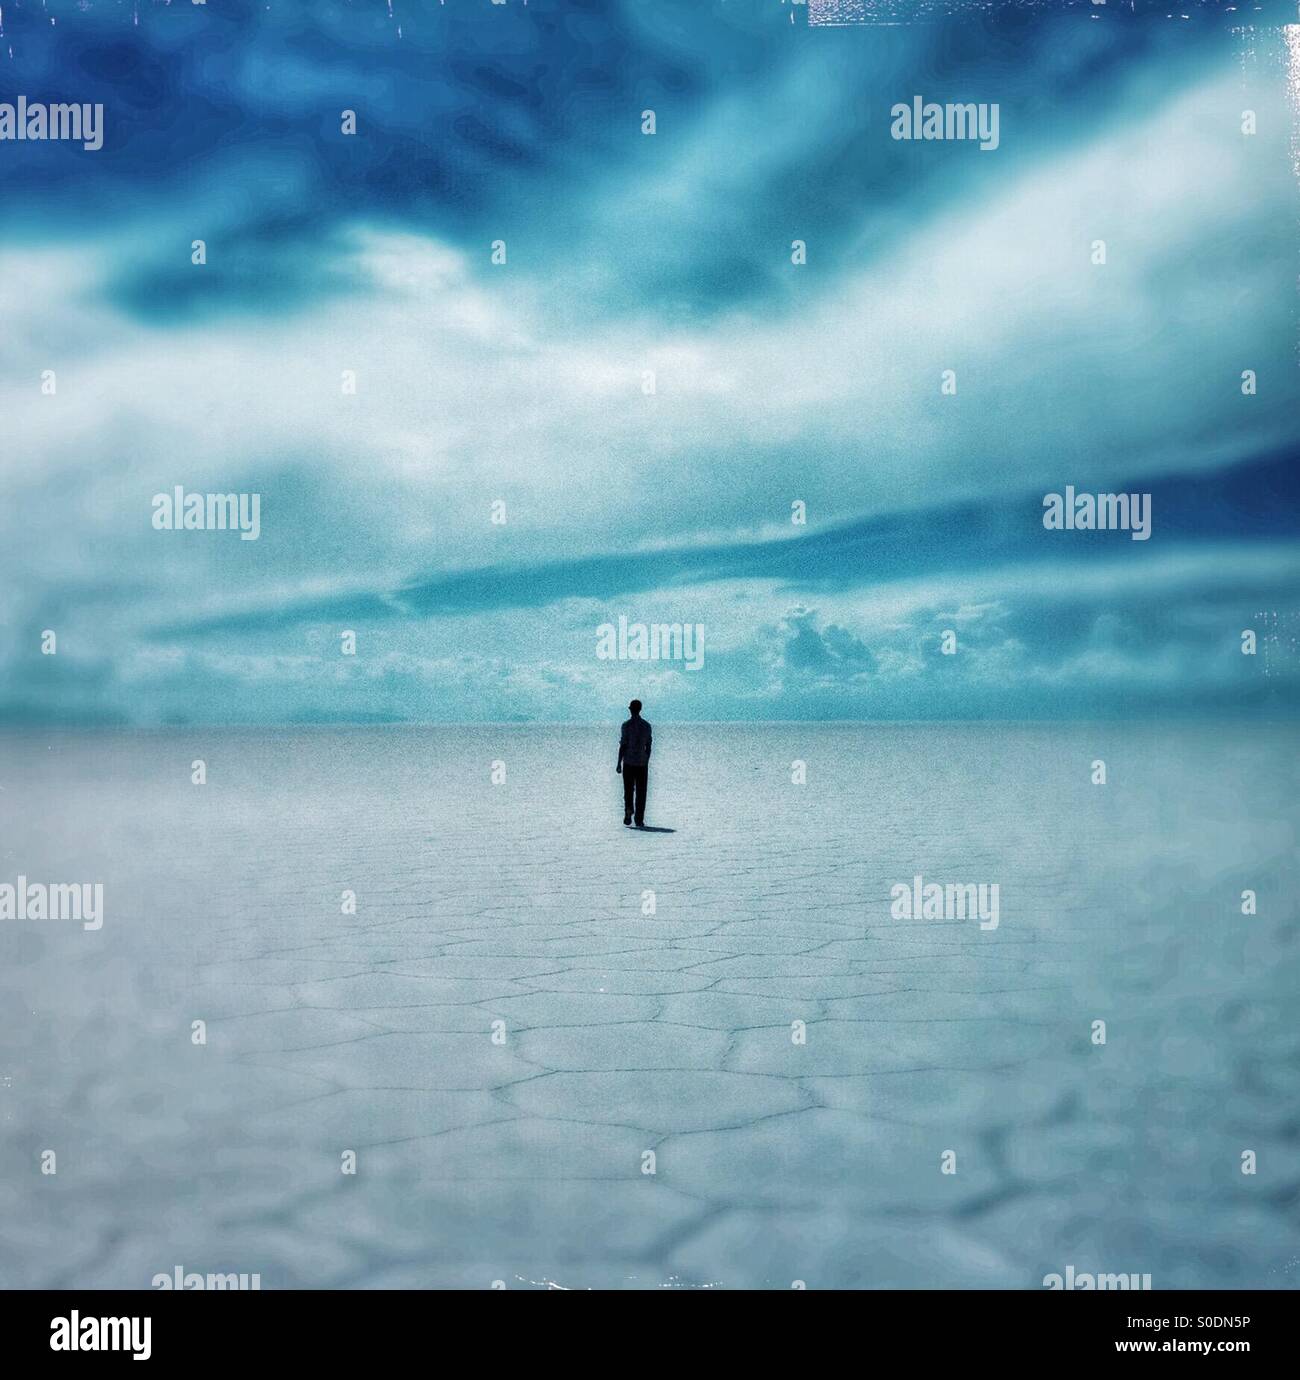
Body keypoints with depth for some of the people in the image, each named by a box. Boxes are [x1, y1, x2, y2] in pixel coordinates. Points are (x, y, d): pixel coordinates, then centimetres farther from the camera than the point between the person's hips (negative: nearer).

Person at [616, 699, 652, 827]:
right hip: (642, 763, 2)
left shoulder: (627, 725, -8)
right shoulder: (647, 725, 4)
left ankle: (628, 810, -14)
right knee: (641, 792, 5)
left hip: (629, 762, -2)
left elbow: (623, 746, -9)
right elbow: (648, 746, 7)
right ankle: (639, 820, 4)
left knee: (628, 790, 9)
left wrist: (619, 763, -3)